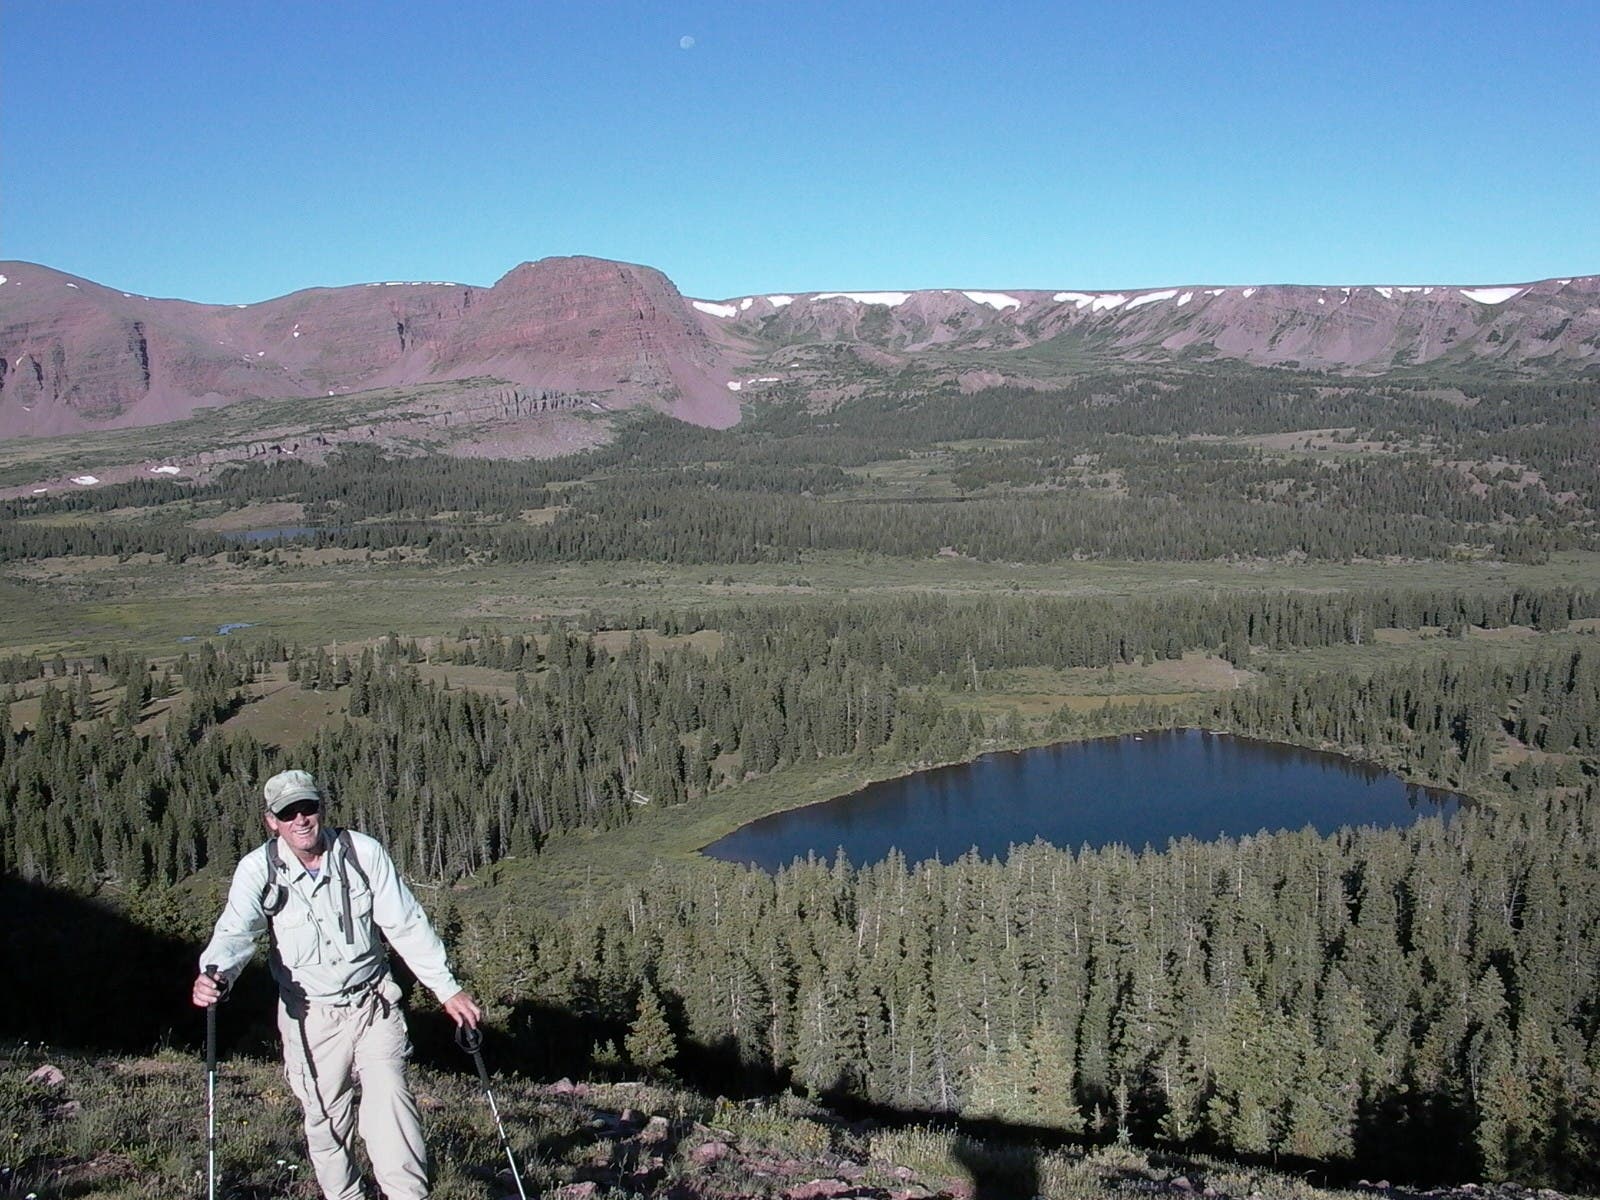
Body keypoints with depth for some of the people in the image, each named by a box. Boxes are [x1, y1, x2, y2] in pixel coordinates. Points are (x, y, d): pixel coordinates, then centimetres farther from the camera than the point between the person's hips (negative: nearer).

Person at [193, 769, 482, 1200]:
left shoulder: (365, 853, -9)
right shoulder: (258, 869, -10)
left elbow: (407, 925, -4)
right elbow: (237, 930, -25)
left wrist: (448, 989, -4)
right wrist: (216, 976, -47)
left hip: (374, 1003, 0)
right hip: (308, 1015, 0)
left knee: (389, 1096, -15)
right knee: (324, 1116, 7)